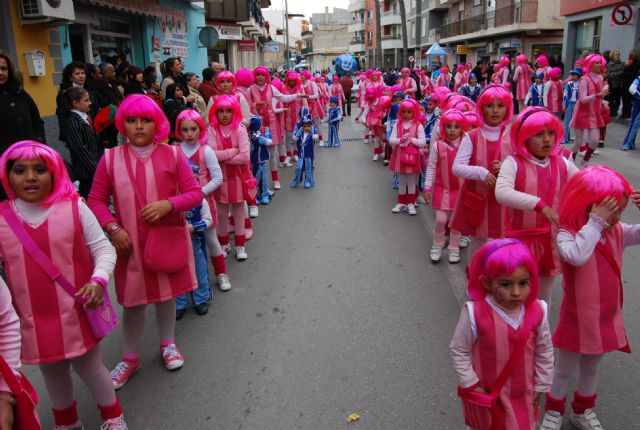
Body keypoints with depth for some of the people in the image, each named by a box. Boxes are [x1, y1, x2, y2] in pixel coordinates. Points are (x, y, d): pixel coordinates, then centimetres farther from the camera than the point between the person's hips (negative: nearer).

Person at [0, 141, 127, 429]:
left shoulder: (74, 208, -9)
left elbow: (103, 248, -4)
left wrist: (98, 280, -20)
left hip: (77, 311, -2)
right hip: (33, 318, 2)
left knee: (88, 366, 11)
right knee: (52, 372, 21)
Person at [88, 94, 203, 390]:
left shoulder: (172, 155, -4)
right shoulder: (110, 158, -4)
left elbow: (195, 193, -3)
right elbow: (96, 200, 1)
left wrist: (169, 204, -20)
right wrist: (113, 228, -14)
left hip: (167, 239, 1)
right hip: (129, 242, 0)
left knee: (167, 293, 16)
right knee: (132, 299, 10)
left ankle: (167, 344, 40)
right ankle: (130, 358, 30)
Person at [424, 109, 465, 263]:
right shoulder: (437, 146, -6)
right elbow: (431, 168, -2)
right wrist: (427, 187, -3)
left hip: (460, 189, 1)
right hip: (442, 188, -1)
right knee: (440, 219, -4)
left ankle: (454, 248, 24)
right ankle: (437, 246, 19)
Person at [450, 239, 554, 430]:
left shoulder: (537, 312, -18)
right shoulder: (475, 314, -28)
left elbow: (545, 351, -1)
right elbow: (458, 350, -14)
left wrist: (541, 386, 5)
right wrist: (472, 385, -11)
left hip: (523, 394, 3)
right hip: (486, 394, -3)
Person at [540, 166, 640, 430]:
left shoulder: (617, 232, -4)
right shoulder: (567, 234, -25)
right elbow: (577, 255, -45)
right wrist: (596, 222, -39)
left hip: (607, 319, 6)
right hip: (577, 320, -6)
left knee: (591, 369, 26)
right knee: (564, 371, 16)